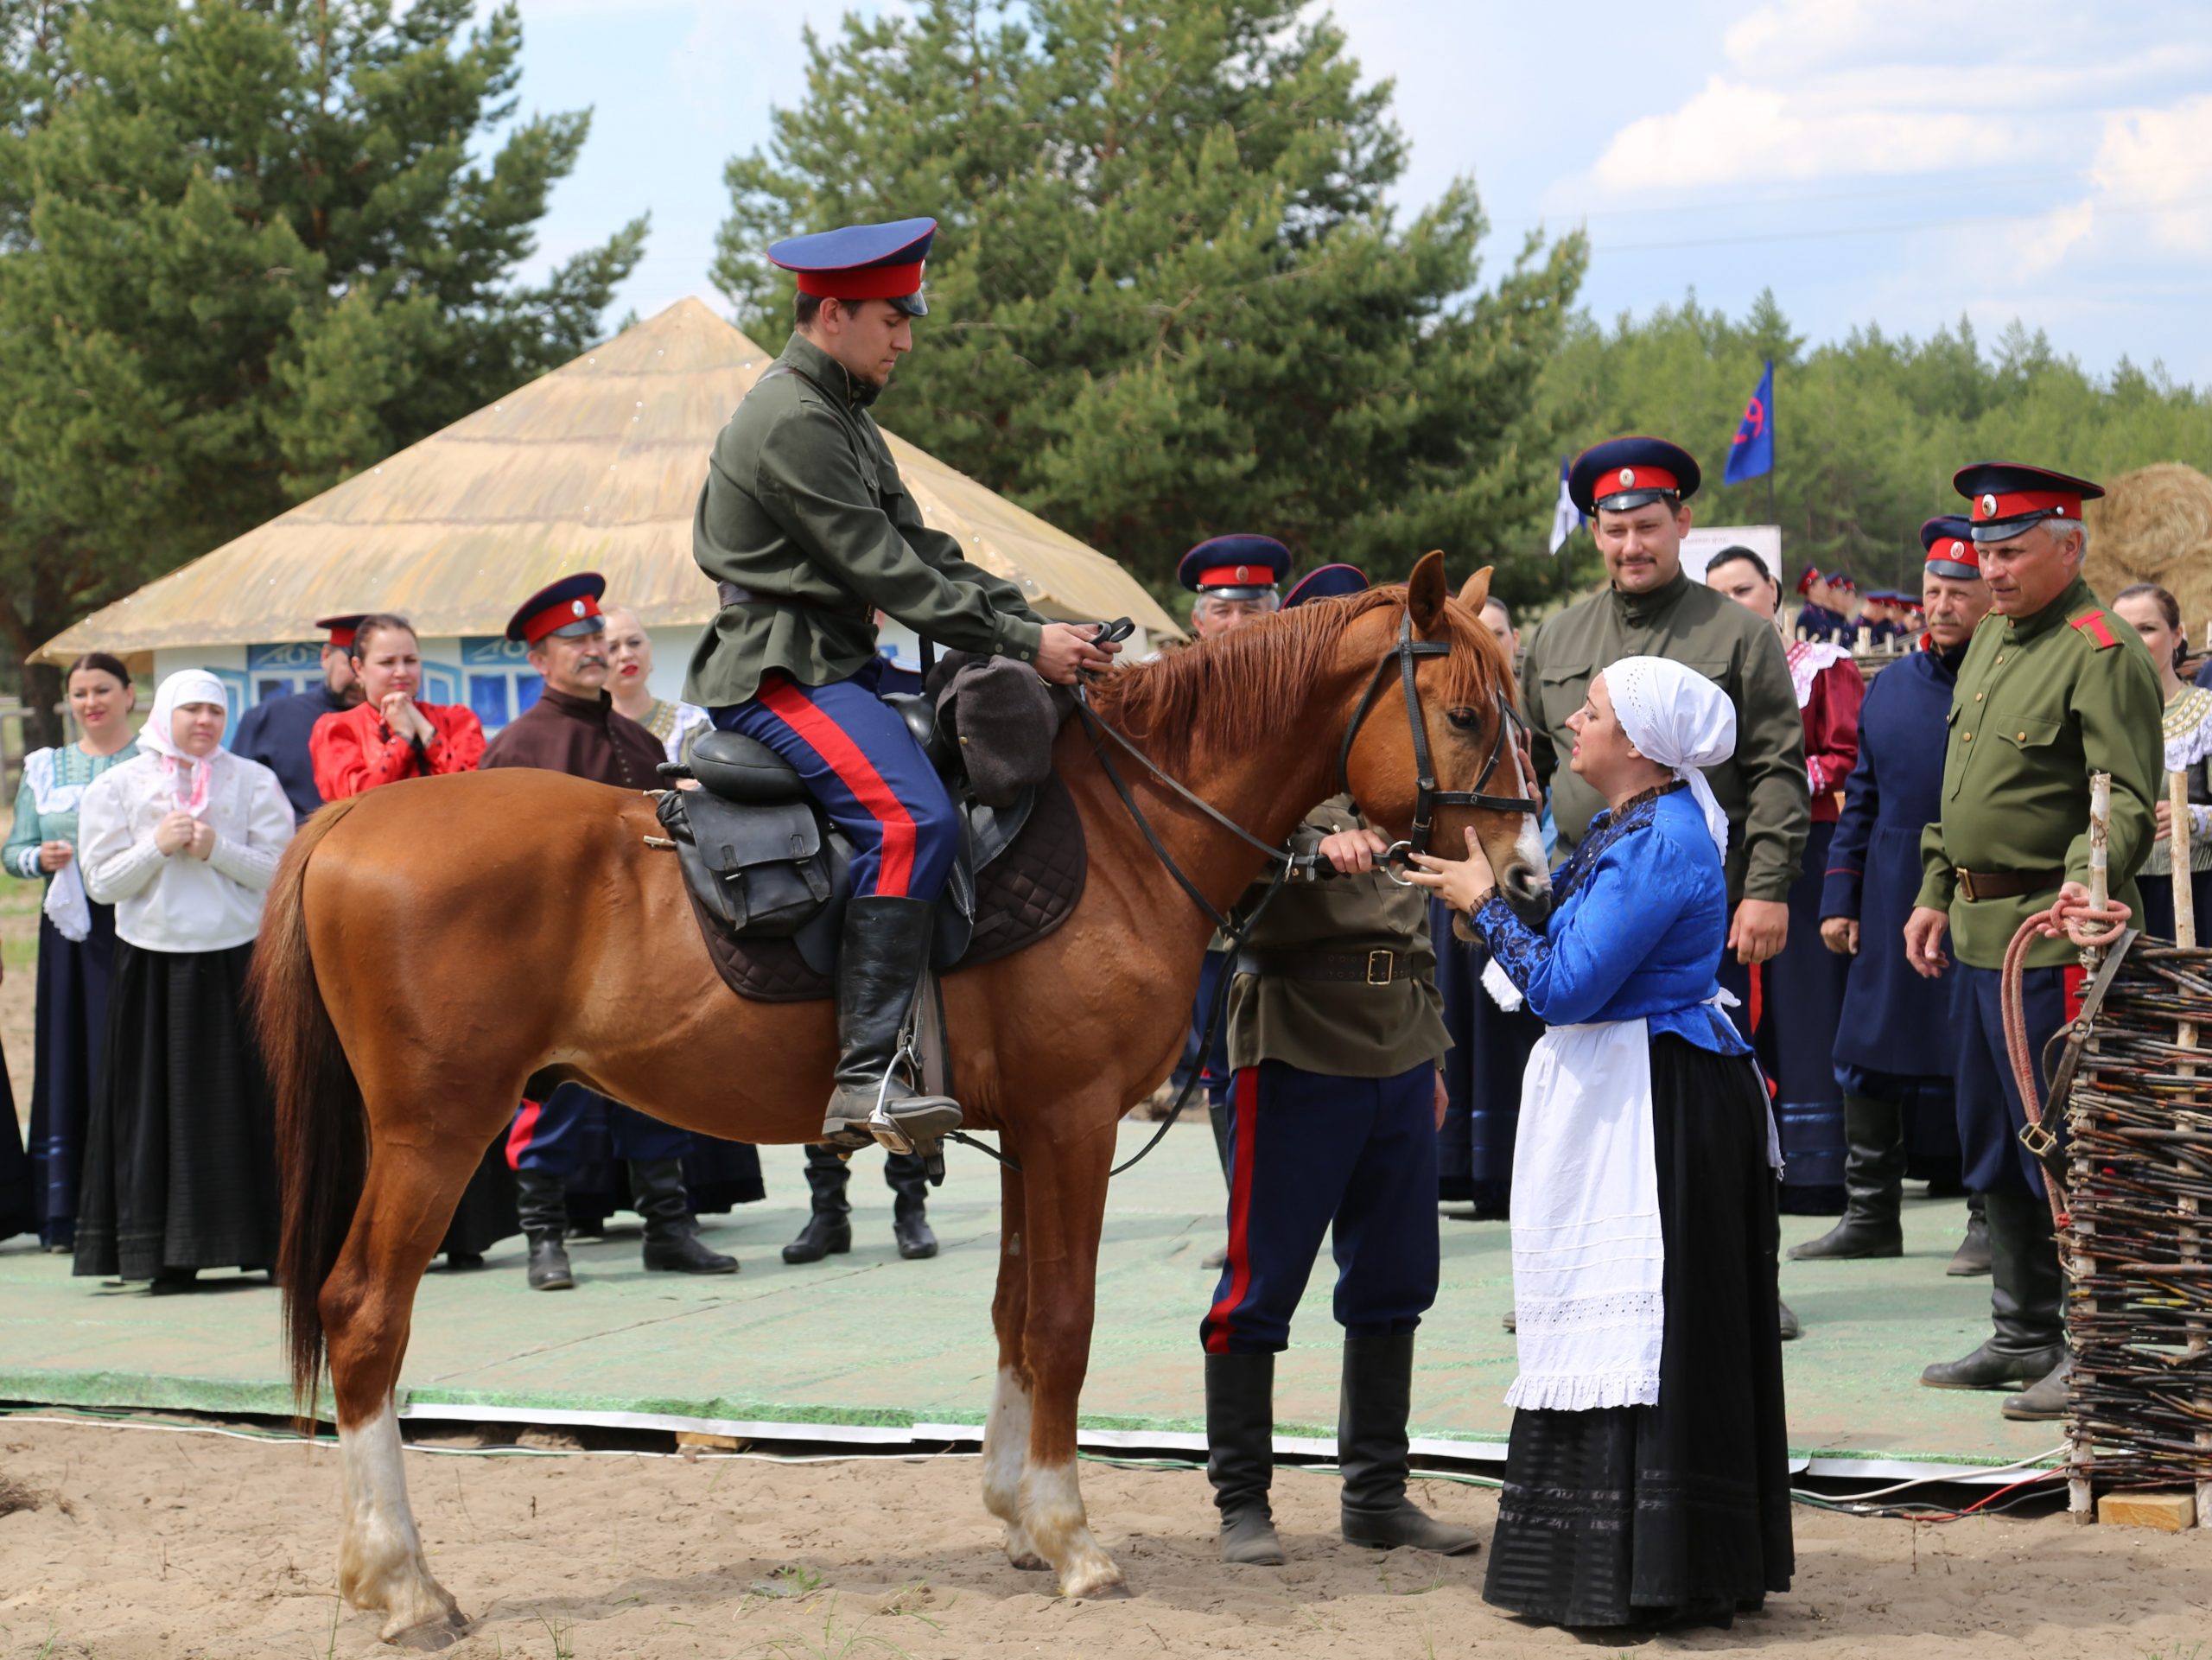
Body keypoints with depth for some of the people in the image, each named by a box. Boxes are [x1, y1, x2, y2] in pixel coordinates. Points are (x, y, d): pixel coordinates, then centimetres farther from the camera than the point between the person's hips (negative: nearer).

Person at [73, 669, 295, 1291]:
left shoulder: (253, 782, 5)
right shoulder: (116, 787, 5)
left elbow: (281, 870, -1)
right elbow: (103, 883, 1)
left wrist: (217, 850, -14)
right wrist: (158, 847, -13)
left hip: (239, 960, 0)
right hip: (153, 964, 0)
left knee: (244, 1099, 0)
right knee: (164, 1103, 0)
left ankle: (267, 1239, 6)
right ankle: (169, 1255, 4)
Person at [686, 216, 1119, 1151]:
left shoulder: (843, 415, 19)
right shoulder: (791, 423, -15)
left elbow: (924, 548, 17)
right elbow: (887, 572, -19)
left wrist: (1033, 623, 4)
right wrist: (1021, 643, -17)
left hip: (836, 659, 11)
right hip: (779, 668, -11)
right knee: (911, 818, -28)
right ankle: (864, 1074, -31)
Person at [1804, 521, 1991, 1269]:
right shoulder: (1890, 687, 11)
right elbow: (1860, 798, 15)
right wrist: (1840, 897, 11)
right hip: (1891, 911, 6)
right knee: (1871, 1054, 8)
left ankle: (1993, 1221, 11)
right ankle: (1869, 1214, 19)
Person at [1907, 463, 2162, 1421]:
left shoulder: (2103, 655, -14)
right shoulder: (1992, 639, 14)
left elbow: (2129, 799, -20)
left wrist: (2089, 879, -37)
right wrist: (1936, 894, 20)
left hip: (2053, 939, -9)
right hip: (1979, 932, 9)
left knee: (2059, 1147, -5)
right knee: (1992, 1152, 16)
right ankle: (2024, 1335, 27)